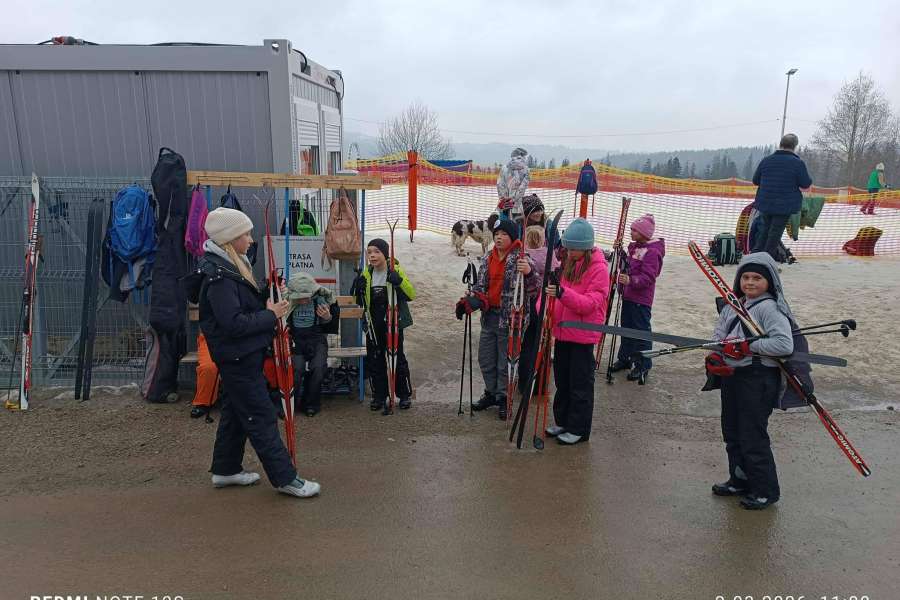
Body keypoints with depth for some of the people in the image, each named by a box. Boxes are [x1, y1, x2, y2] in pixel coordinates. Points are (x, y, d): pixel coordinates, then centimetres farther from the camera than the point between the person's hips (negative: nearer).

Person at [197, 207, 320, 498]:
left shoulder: (232, 266, 10)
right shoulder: (219, 276, -22)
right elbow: (233, 323, -27)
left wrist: (269, 302, 0)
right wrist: (271, 315, -18)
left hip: (242, 356, 10)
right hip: (238, 357, -10)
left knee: (236, 413, 20)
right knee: (261, 418, -3)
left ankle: (225, 469, 33)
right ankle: (285, 478, 5)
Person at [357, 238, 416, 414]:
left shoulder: (395, 270, -10)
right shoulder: (367, 273, 5)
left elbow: (411, 295, -17)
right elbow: (361, 300, 14)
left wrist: (399, 281, -32)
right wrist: (359, 289, -7)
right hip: (373, 325, 5)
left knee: (397, 358, 5)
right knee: (374, 360, 9)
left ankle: (405, 394, 21)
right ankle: (379, 395, 23)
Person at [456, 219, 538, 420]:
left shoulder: (521, 260, -12)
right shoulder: (487, 259, 7)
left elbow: (534, 290, -18)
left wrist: (529, 273, -38)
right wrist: (470, 302, -4)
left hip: (510, 319, -6)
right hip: (489, 315, 7)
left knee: (505, 362, 4)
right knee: (485, 358, 17)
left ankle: (503, 399, 22)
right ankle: (491, 393, 37)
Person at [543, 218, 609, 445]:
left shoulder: (598, 268, -13)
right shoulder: (567, 263, 8)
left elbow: (591, 303, -22)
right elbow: (554, 291, 11)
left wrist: (564, 293, -36)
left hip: (583, 335, -7)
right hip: (562, 332, 7)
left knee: (580, 383, 4)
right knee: (562, 380, 16)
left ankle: (579, 429, 17)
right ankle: (562, 422, 31)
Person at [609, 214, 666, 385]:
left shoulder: (652, 251, -18)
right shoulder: (634, 247, 11)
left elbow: (648, 278, -24)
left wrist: (631, 281, -39)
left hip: (641, 300, -9)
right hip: (628, 295, 9)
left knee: (641, 330, -2)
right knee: (627, 327, 19)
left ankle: (643, 366, 8)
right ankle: (625, 358, 33)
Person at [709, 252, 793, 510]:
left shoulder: (769, 308, -15)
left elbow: (785, 344, -25)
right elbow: (718, 336, 9)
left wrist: (746, 347, -22)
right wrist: (715, 357, -10)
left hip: (758, 378, -8)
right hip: (731, 375, 8)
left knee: (753, 437, 1)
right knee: (732, 433, 18)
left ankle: (766, 491, 21)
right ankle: (740, 481, 36)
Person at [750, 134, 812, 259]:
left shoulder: (766, 160, 2)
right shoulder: (798, 163, -10)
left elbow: (755, 180, 9)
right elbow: (806, 183, -5)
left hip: (765, 203, 4)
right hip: (784, 206, -4)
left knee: (765, 229, 18)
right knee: (775, 232, 3)